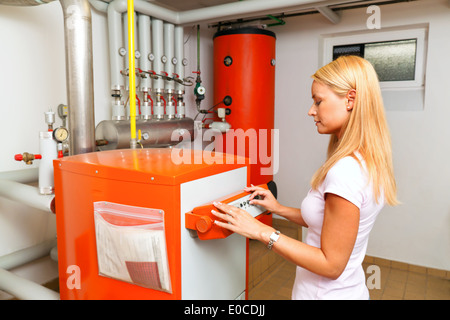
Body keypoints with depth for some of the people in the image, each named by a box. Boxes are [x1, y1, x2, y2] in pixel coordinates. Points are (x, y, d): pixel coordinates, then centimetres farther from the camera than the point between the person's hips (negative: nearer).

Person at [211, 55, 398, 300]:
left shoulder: (345, 171, -29)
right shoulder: (366, 160, 0)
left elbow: (331, 264, -24)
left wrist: (263, 232, -22)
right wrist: (280, 209, 3)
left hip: (326, 293, -8)